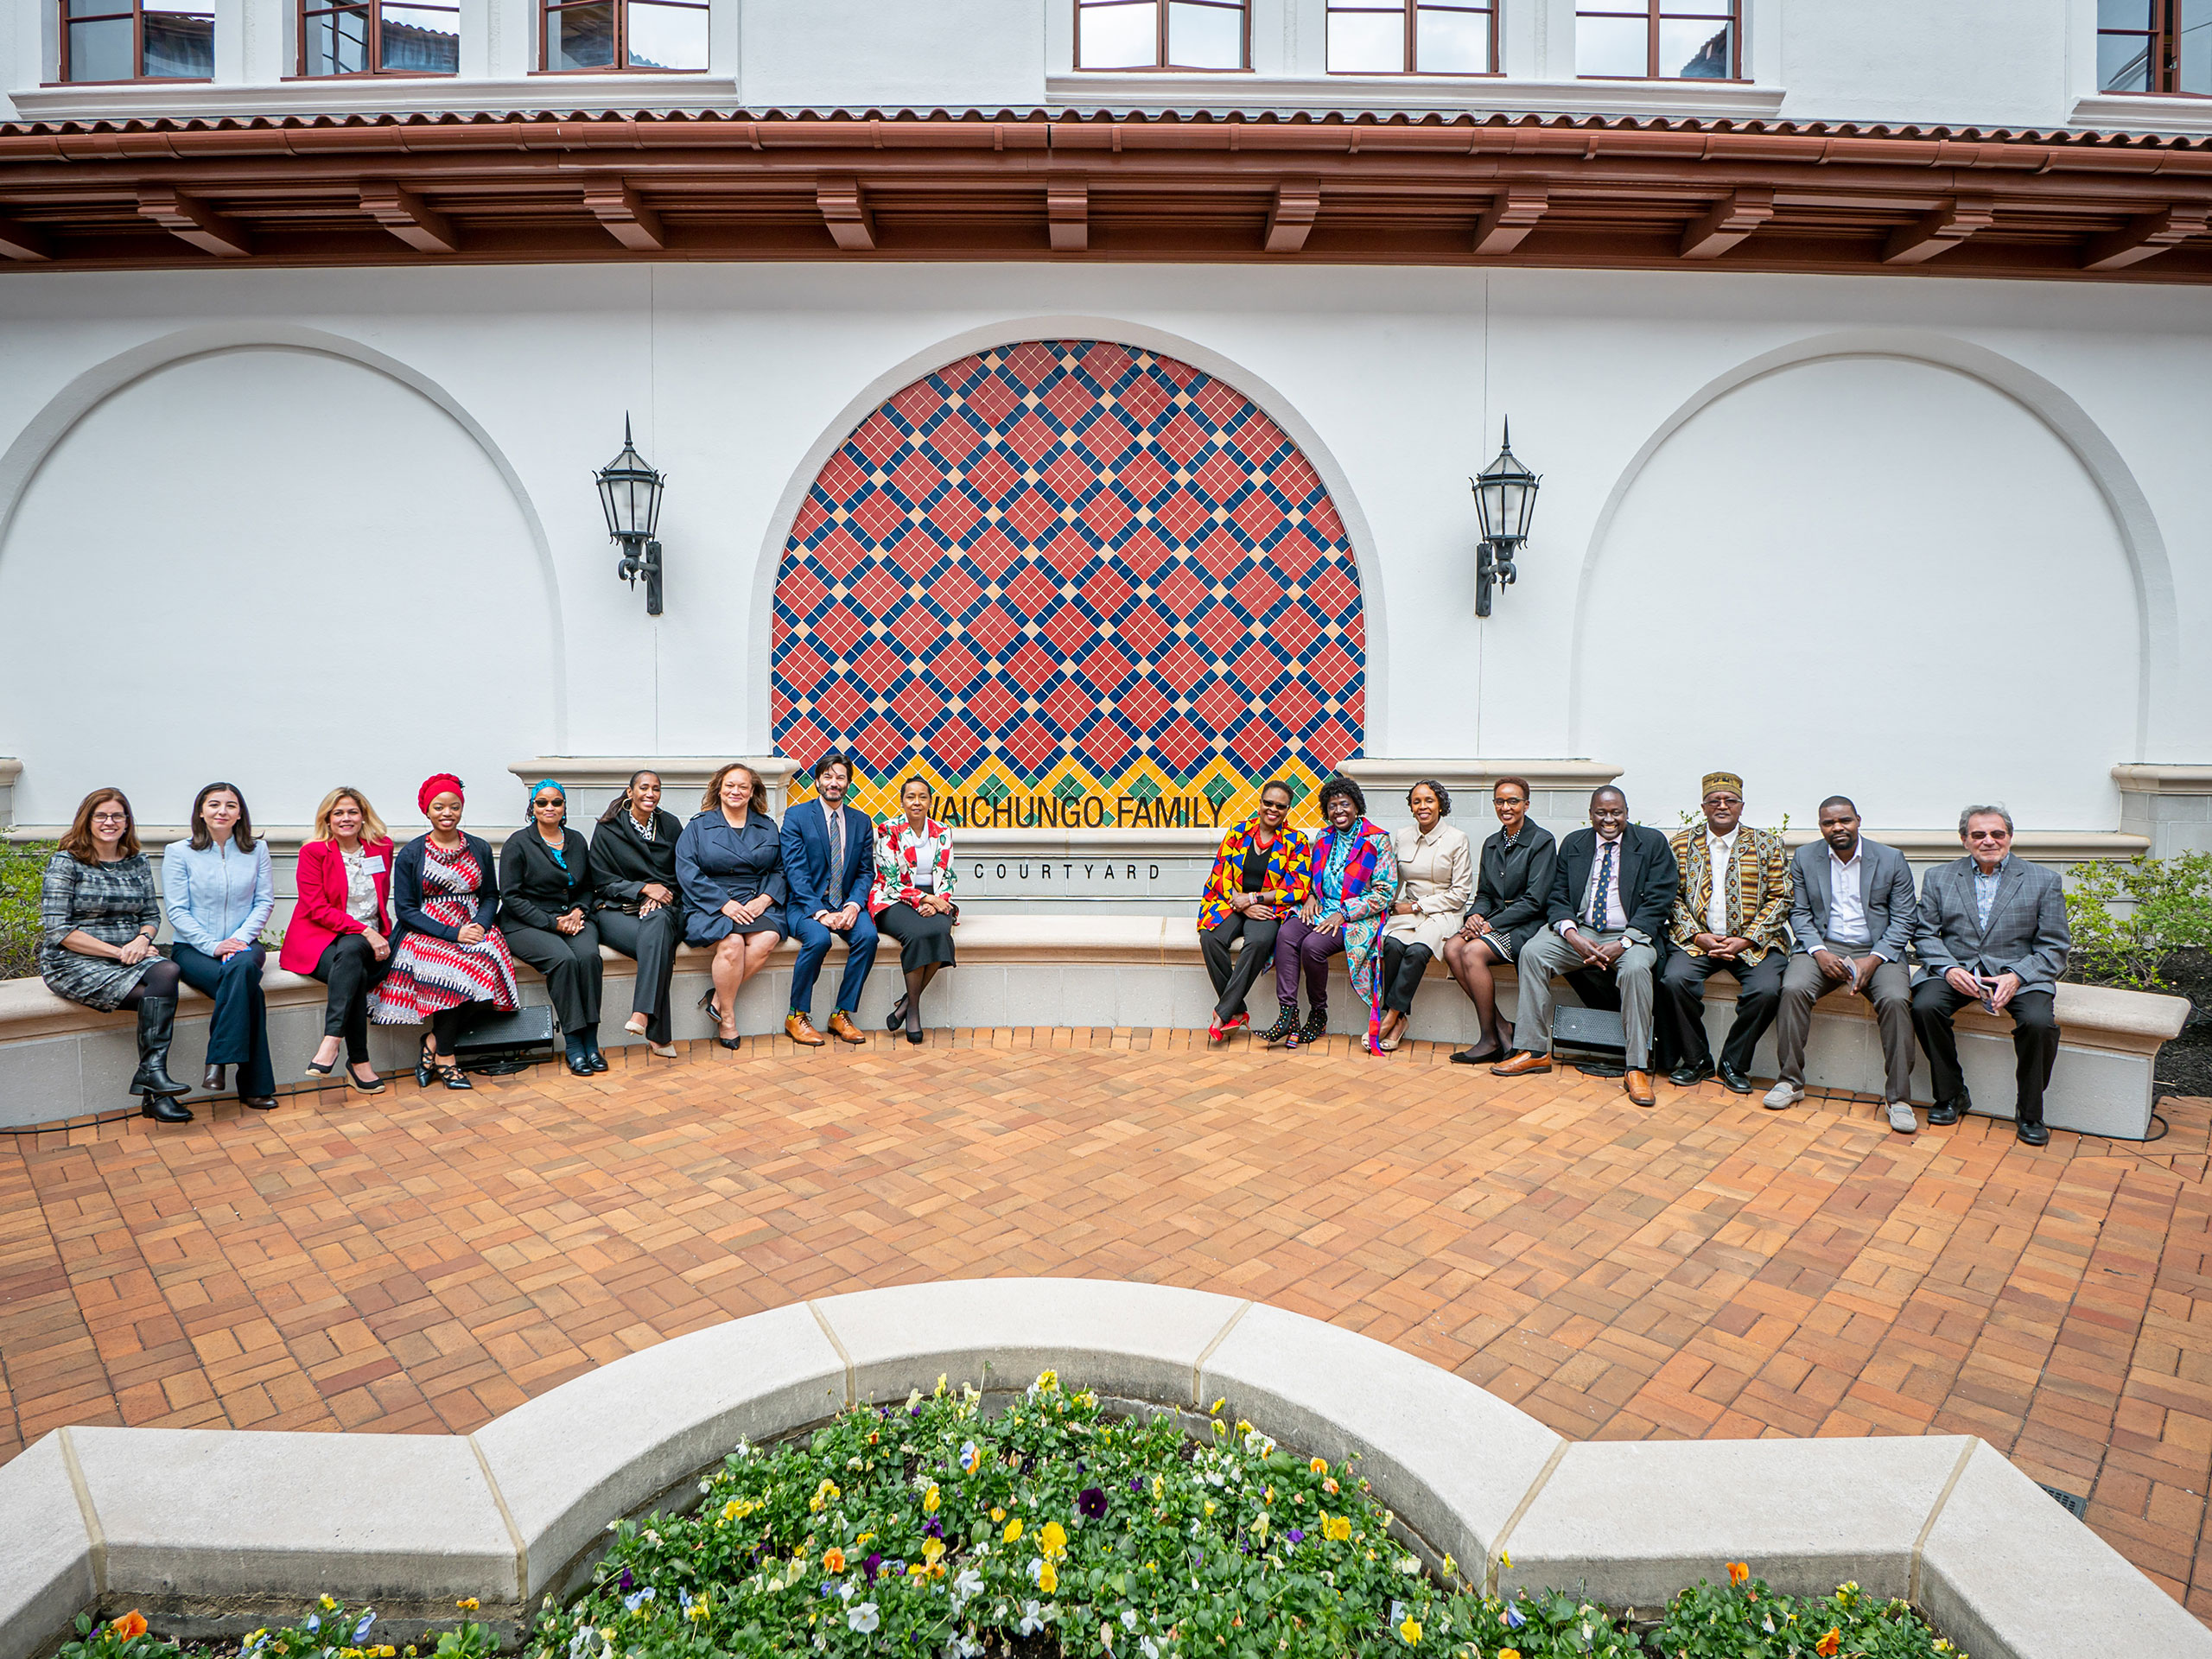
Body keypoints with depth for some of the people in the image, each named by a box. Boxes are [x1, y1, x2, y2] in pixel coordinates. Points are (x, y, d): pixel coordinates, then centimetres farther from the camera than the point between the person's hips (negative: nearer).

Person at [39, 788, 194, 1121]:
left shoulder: (137, 863, 13)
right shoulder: (66, 862, -2)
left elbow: (152, 915, 15)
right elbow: (57, 930, -9)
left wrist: (141, 940, -8)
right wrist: (118, 952, -17)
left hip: (129, 956, 4)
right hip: (74, 965, -4)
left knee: (167, 971, -32)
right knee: (160, 995, -29)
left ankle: (152, 1071, -29)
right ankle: (154, 1088, -24)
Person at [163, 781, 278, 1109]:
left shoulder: (257, 850, 11)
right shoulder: (179, 853, 4)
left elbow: (265, 901, 5)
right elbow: (177, 911, -3)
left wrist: (240, 938, -12)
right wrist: (213, 946, -16)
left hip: (243, 944, 2)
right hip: (191, 948, -2)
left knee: (243, 966, -38)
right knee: (249, 990, -33)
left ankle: (218, 1061, -31)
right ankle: (254, 1086, -28)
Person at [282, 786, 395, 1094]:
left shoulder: (382, 847, 10)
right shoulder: (313, 851, 0)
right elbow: (317, 909, -8)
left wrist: (377, 935, 1)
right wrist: (365, 931, -19)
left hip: (368, 940, 2)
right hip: (319, 939, -2)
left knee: (350, 950, -35)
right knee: (355, 971, -34)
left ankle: (331, 1041, -38)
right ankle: (358, 1062, -32)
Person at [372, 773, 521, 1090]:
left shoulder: (480, 849, 12)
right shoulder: (411, 854, 3)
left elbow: (491, 896, 14)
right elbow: (405, 910, -2)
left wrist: (481, 925, -9)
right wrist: (452, 934, -15)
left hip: (474, 930, 3)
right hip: (426, 933, -2)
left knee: (483, 961, -32)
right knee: (458, 967, -33)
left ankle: (435, 1041, -12)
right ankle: (444, 1056, -14)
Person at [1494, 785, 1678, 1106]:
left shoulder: (1652, 843, 3)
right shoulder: (1573, 844, 12)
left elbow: (1658, 902, -5)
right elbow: (1557, 897, 7)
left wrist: (1624, 943, -19)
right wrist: (1573, 936, -14)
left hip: (1631, 935, -3)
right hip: (1579, 932, 3)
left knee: (1635, 968, -35)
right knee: (1532, 953, -21)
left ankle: (1637, 1069, -25)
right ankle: (1535, 1052, -16)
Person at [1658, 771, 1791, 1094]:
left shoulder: (1768, 844, 8)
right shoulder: (1681, 843, 9)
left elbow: (1779, 898, 2)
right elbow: (1671, 897, 6)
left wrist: (1746, 940, -9)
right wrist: (1697, 937, -9)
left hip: (1753, 943, 0)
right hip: (1696, 939, 0)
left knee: (1766, 990, -27)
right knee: (1674, 980, -27)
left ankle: (1734, 1063, -3)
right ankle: (1696, 1059, -5)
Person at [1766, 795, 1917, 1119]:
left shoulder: (1892, 859, 4)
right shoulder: (1805, 857, 7)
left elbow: (1903, 920, 1)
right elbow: (1799, 913, 5)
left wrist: (1873, 960, -14)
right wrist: (1819, 953, -12)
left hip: (1876, 950, 0)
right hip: (1823, 947, 1)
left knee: (1896, 999, -29)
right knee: (1793, 989, -28)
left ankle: (1898, 1096, -17)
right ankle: (1790, 1081, -17)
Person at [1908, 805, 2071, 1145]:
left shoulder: (2043, 880, 8)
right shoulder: (1938, 877, 11)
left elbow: (2055, 946, 3)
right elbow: (1925, 932, 6)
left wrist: (2016, 977, -15)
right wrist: (1949, 969, -13)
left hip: (2020, 973, -1)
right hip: (1955, 969, 1)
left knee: (2039, 1022, -29)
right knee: (1924, 1006, -28)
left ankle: (2029, 1112, -5)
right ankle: (1951, 1095, -7)